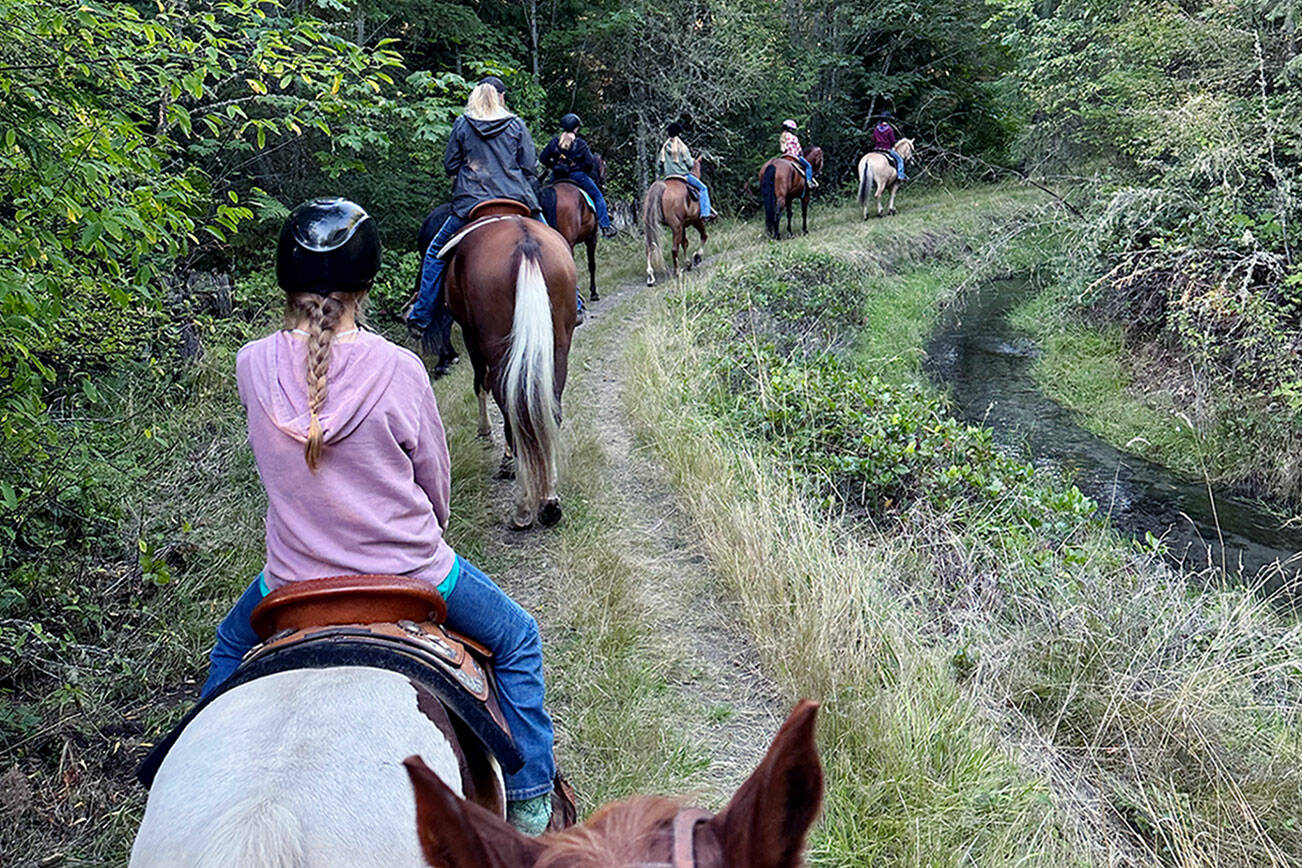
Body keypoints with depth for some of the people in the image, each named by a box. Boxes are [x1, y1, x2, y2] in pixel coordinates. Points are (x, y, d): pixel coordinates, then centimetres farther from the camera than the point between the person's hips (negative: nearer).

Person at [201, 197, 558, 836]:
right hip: (409, 572, -3)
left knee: (229, 649, 36)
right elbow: (436, 483, -6)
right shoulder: (398, 369, -19)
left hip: (294, 581, 3)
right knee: (518, 640, 22)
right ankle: (530, 802, 26)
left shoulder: (253, 366, -11)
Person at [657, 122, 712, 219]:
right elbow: (690, 164, -9)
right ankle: (705, 213, -11)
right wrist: (694, 162, 13)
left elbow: (658, 163, 6)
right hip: (683, 174, -5)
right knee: (703, 188, 2)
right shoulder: (682, 147, -9)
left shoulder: (664, 147, 5)